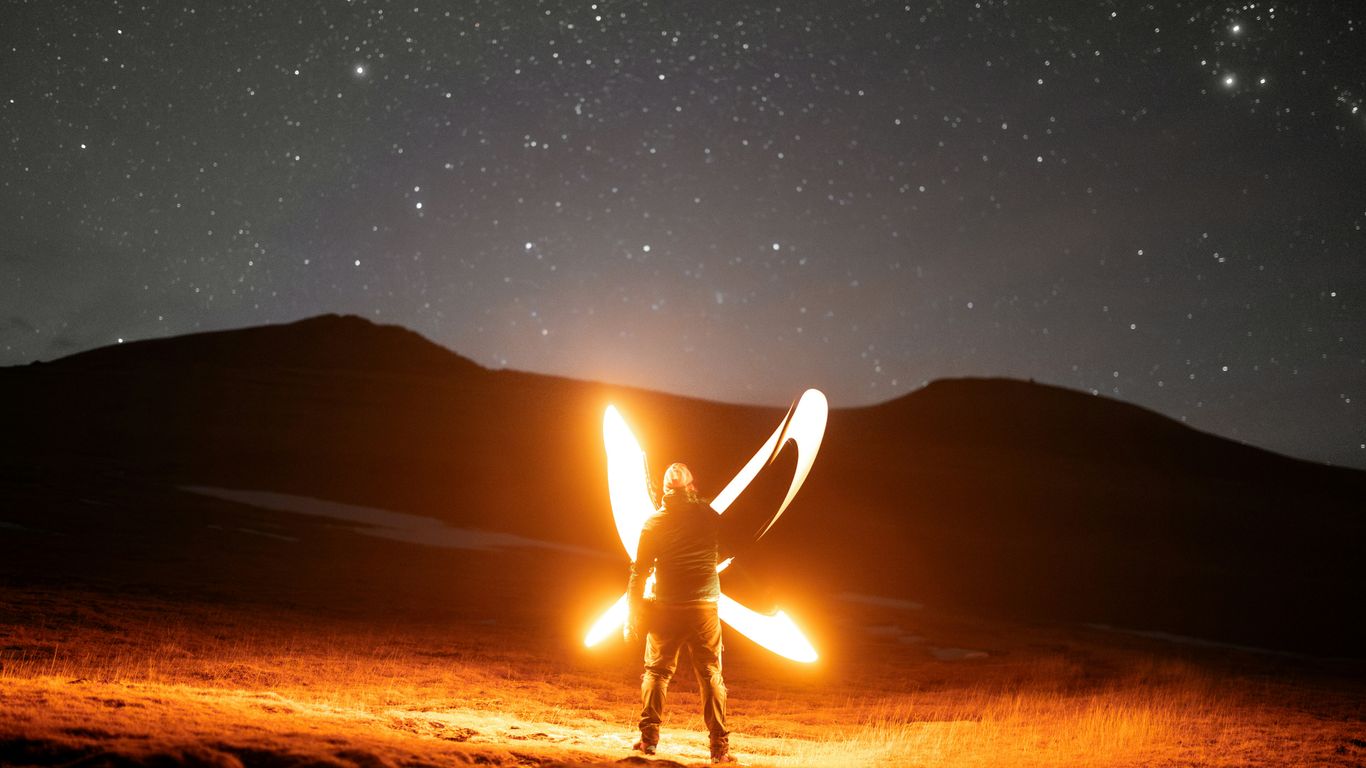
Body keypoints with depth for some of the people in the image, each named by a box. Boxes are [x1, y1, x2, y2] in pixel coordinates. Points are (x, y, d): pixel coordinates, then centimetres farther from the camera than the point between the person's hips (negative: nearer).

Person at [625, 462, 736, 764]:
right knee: (711, 675, 5)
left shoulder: (656, 521, -2)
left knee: (656, 671, 12)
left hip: (666, 608, 0)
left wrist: (633, 615, 4)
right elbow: (725, 555, 16)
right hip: (705, 607, 0)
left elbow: (640, 571, -2)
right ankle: (720, 746, 3)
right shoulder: (710, 517, 1)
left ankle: (649, 737, 7)